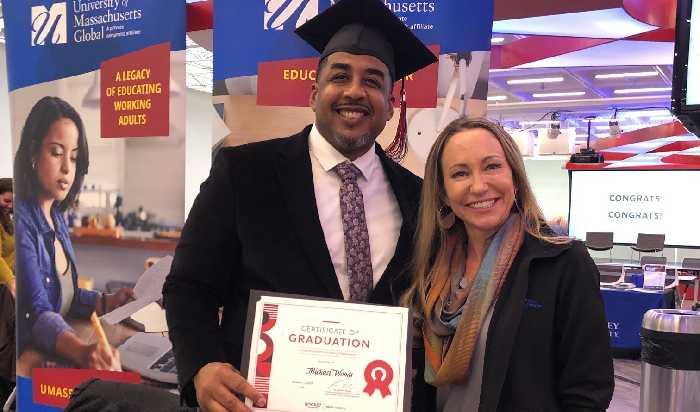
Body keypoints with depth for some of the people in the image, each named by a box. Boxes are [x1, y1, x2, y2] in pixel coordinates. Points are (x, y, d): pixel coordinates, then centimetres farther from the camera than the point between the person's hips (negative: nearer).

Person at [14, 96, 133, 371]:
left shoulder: (57, 216, 8)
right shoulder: (20, 221, -17)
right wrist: (82, 351, -41)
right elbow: (36, 312, -26)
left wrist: (107, 303, 2)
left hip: (58, 357, 7)